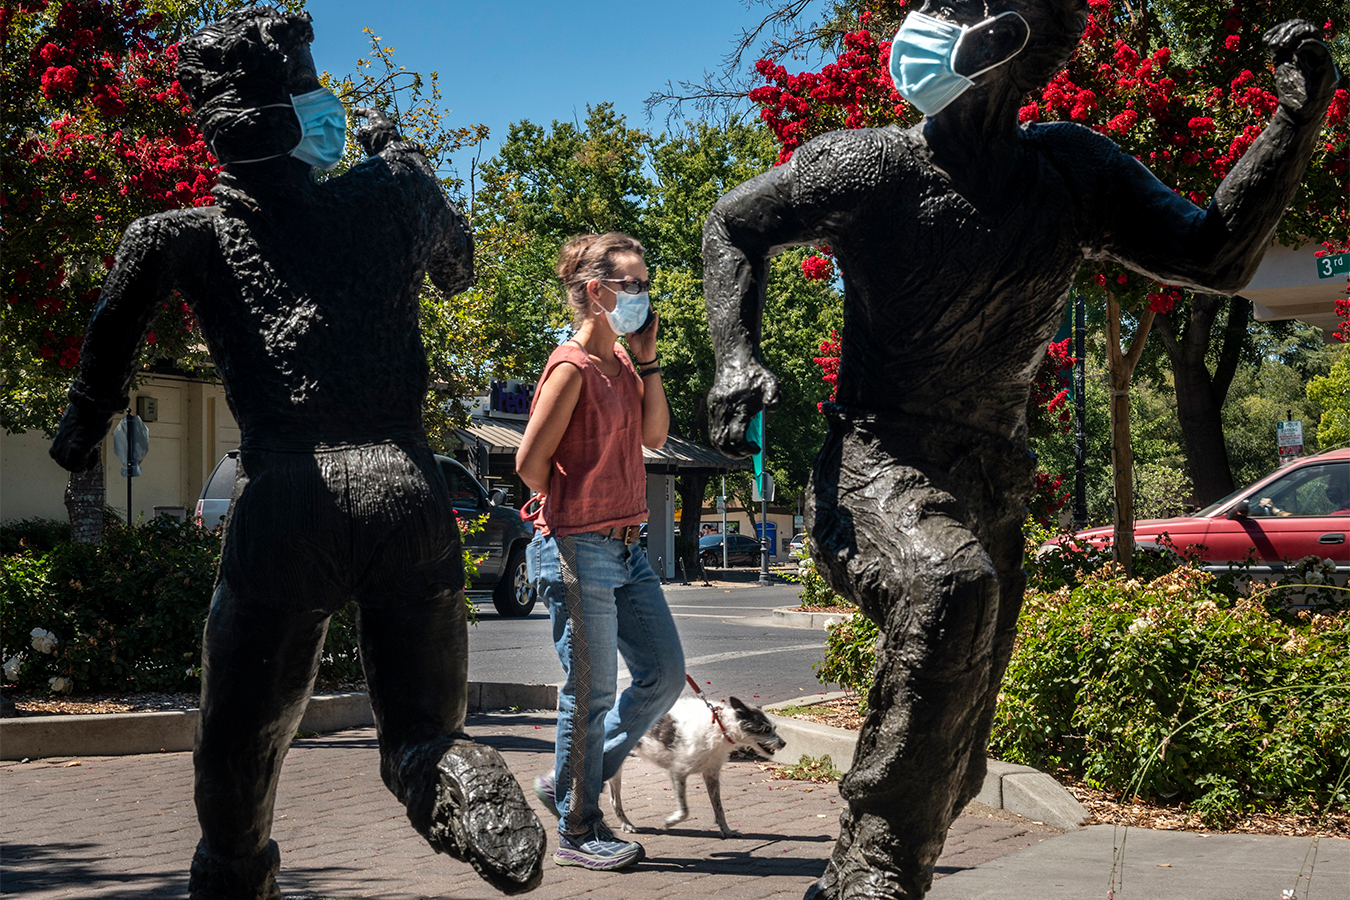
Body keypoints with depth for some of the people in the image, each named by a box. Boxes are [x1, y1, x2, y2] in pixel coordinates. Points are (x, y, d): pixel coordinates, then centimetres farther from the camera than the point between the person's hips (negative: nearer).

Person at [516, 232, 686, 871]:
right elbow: (530, 462, -15)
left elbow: (654, 434, 12)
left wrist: (648, 358, 6)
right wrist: (570, 514, 0)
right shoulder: (572, 368, -15)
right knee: (592, 694, -1)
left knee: (664, 675, 12)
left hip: (624, 548, 9)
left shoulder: (621, 363, 12)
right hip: (578, 551, -9)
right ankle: (577, 832, 13)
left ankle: (570, 786, 24)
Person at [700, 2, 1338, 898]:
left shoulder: (1077, 174, -3)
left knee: (952, 767, 12)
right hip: (876, 462, -5)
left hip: (993, 483, 5)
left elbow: (1219, 257, -3)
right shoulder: (867, 167, -12)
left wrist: (1299, 118, -13)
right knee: (950, 583, -39)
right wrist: (737, 356, -10)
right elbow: (733, 225, 5)